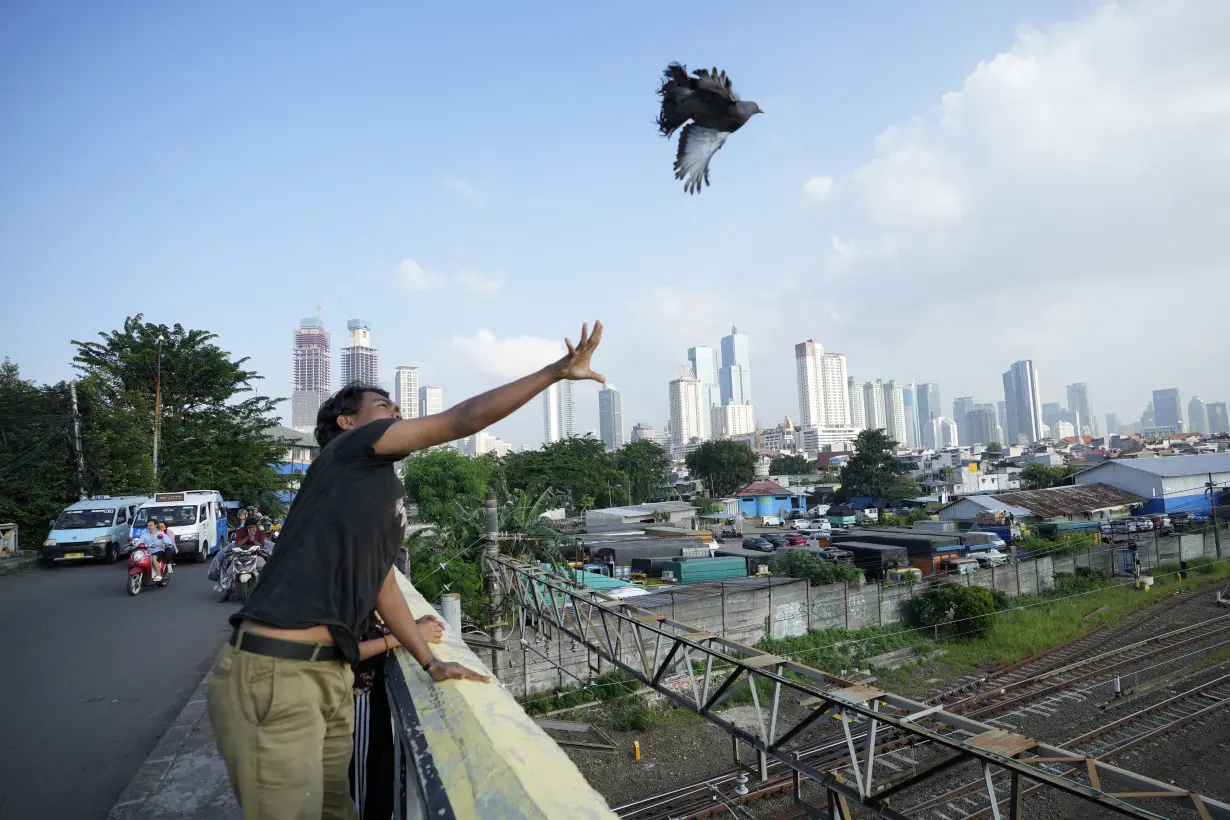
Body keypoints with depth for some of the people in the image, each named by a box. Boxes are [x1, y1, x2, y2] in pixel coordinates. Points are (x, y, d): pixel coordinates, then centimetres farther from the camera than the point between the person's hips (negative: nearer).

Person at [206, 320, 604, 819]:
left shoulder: (389, 495, 20)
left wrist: (431, 663, 18)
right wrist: (558, 370, -10)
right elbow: (461, 421, -12)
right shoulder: (347, 451, -6)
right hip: (272, 674, -9)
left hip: (330, 675, 9)